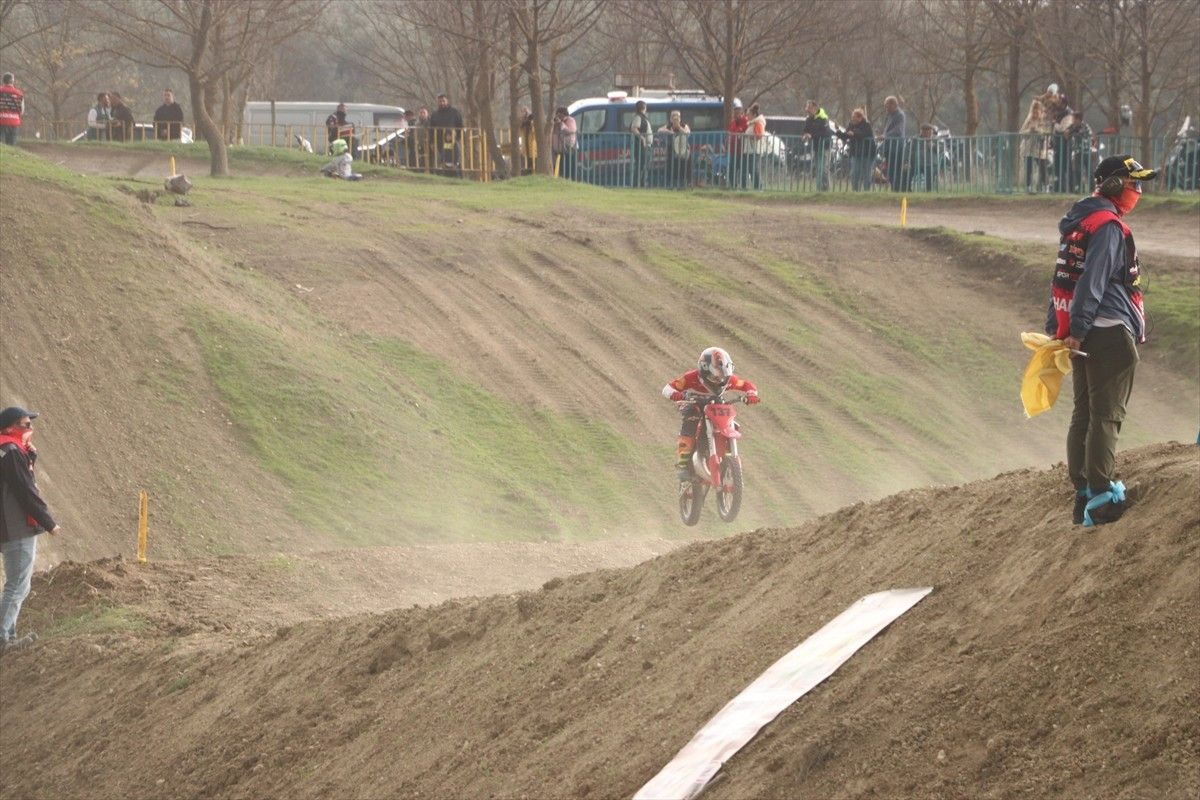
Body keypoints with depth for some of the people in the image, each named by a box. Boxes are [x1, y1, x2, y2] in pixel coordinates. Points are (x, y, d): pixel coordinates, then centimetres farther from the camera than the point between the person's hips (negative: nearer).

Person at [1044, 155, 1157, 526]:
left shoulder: (1079, 223, 17)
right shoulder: (1108, 227, -14)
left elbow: (1063, 278, 18)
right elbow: (1092, 282, -21)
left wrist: (1055, 328, 18)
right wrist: (1077, 330, -23)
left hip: (1083, 333, 10)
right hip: (1110, 332, -10)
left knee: (1084, 414, 12)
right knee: (1106, 416, -8)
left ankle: (1084, 496, 16)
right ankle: (1102, 497, -9)